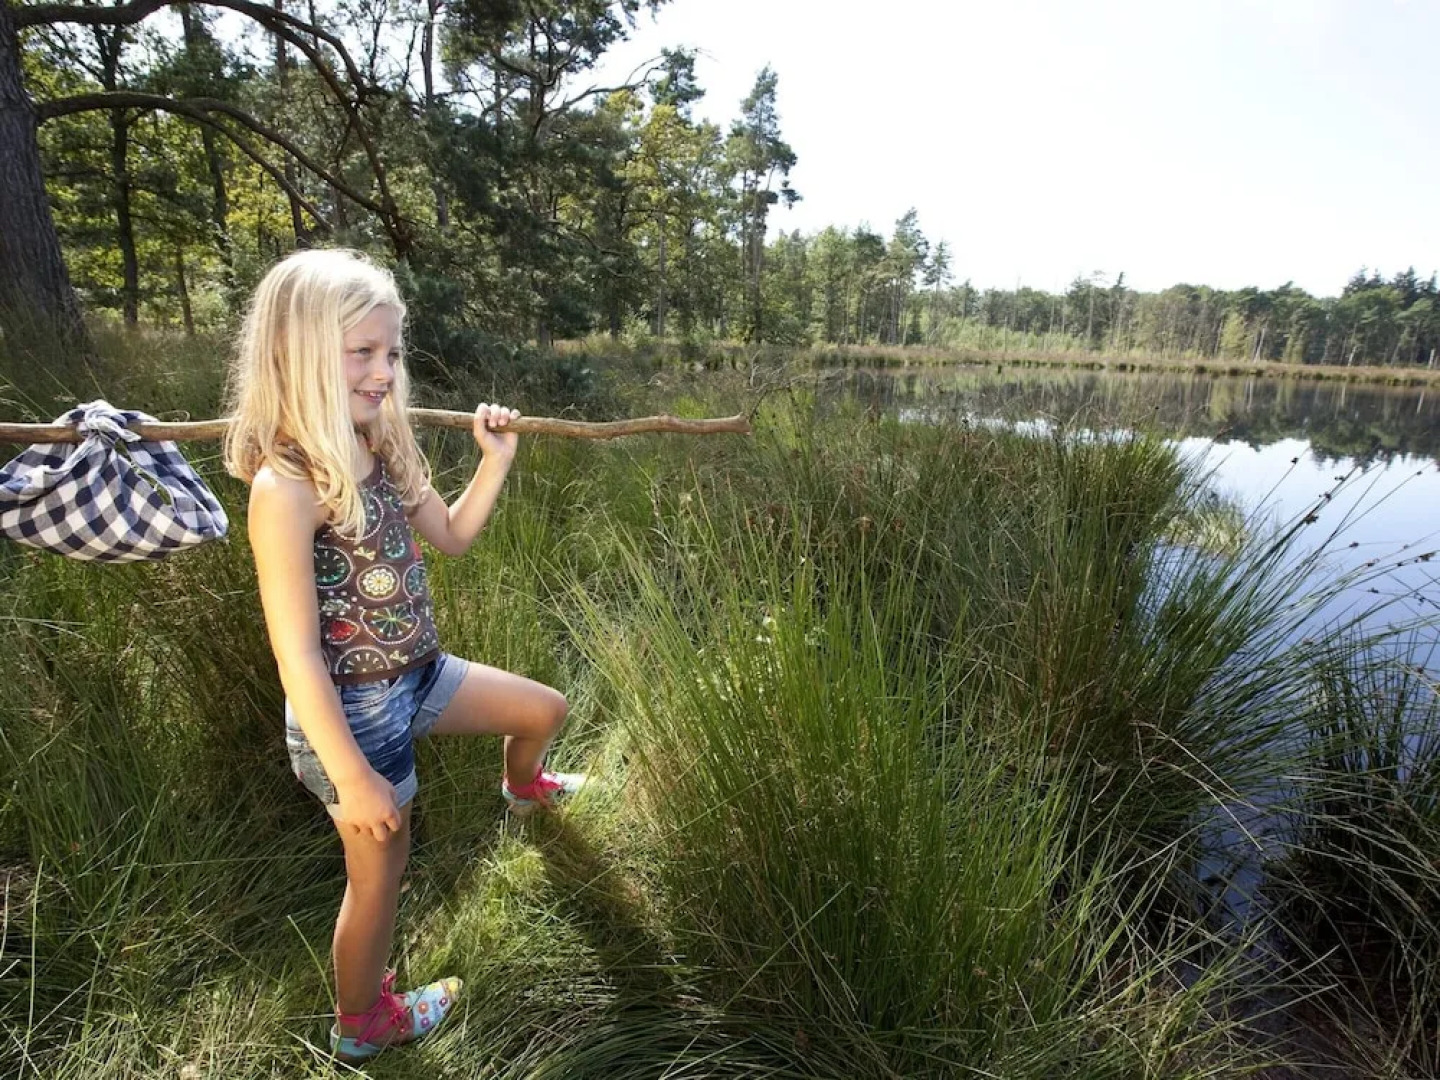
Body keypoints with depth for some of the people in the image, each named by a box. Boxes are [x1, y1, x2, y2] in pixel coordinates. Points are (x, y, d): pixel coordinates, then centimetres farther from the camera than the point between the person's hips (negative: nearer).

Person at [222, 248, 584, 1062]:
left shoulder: (381, 454, -1)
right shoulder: (286, 486, -26)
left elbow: (453, 536, 14)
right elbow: (297, 654, -26)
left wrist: (495, 461, 0)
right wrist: (353, 778, -23)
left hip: (417, 679, 8)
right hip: (353, 710, -7)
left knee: (547, 709, 21)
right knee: (381, 870, 12)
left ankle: (523, 787, 57)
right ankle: (363, 1025, 41)